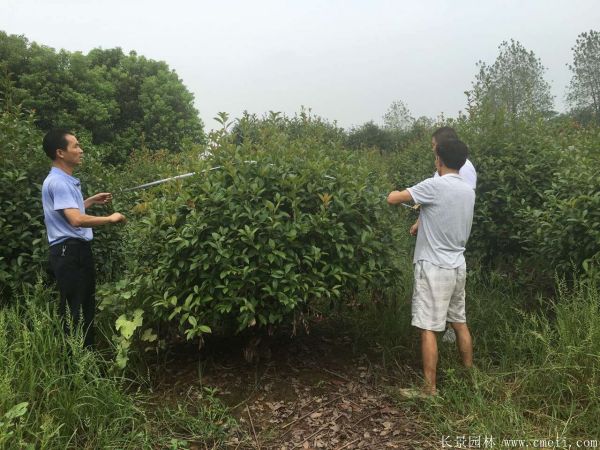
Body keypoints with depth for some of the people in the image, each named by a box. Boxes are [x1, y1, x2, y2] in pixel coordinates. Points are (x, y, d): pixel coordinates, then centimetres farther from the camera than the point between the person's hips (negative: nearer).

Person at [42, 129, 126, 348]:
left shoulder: (66, 181, 15)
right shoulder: (57, 182, -19)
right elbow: (76, 220, -28)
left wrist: (92, 200, 24)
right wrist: (110, 218, -17)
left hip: (78, 250, 11)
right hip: (69, 252, -11)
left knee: (85, 307, 18)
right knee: (73, 311, -2)